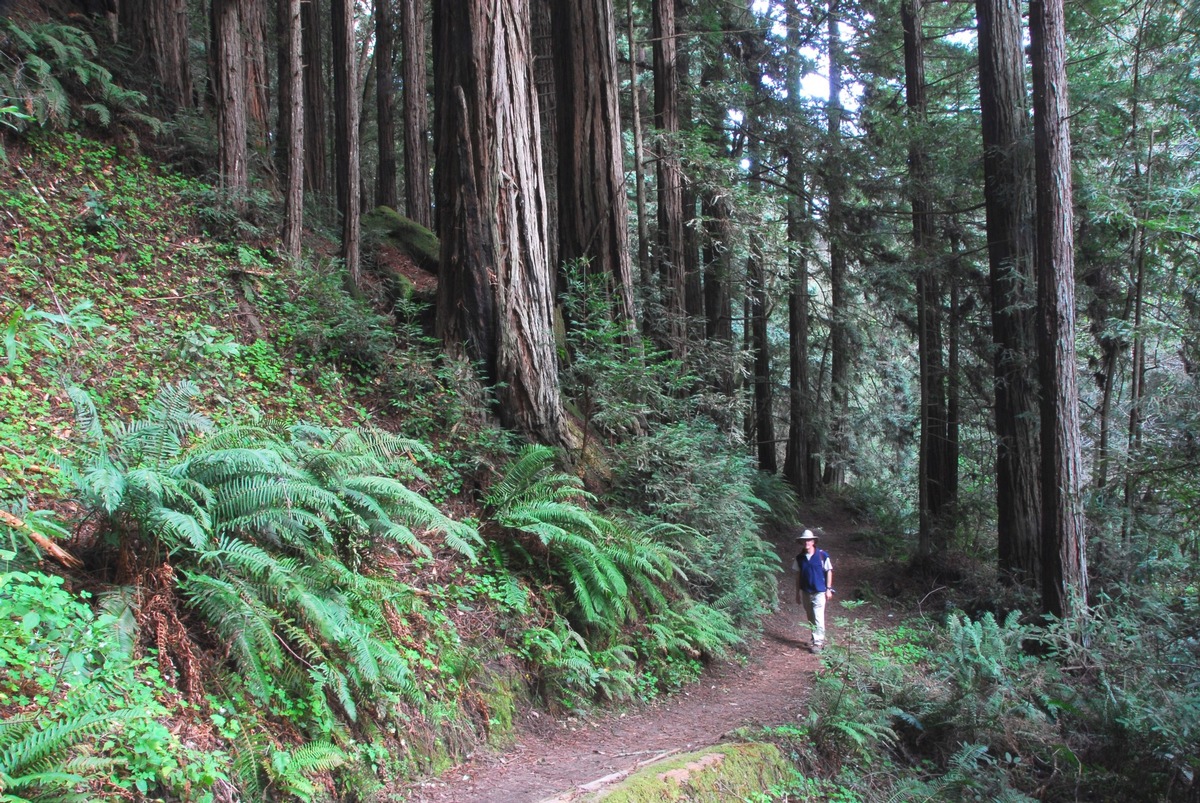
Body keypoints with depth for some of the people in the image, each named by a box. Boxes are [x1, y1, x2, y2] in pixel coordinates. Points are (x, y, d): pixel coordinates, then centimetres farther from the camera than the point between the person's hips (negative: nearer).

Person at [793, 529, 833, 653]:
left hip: (819, 592, -5)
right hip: (806, 592, 5)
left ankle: (818, 643, -6)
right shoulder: (799, 558, 1)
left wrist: (828, 589, -5)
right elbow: (798, 575, 8)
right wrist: (797, 593, 8)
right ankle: (817, 638, 26)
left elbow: (829, 572, -3)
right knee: (811, 618, 13)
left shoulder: (822, 555, -9)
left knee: (818, 618, -10)